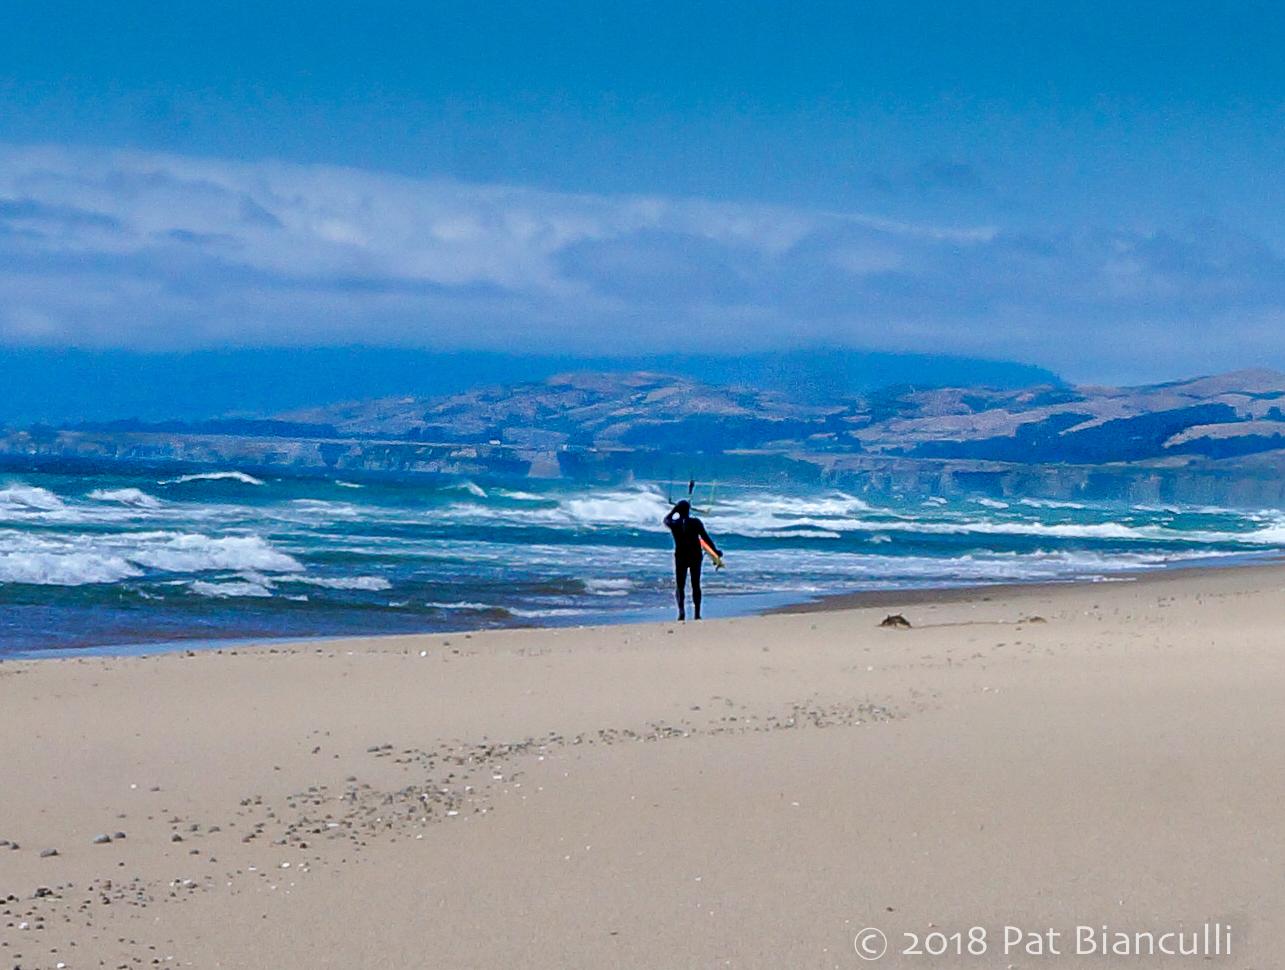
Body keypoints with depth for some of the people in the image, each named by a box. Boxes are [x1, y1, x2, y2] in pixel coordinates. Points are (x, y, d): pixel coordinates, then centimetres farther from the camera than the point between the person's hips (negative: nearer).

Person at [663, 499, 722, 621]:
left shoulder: (674, 524, -7)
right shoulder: (696, 522, -8)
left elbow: (666, 519, 17)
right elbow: (706, 538, -8)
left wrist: (674, 509, 20)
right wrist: (716, 551, 0)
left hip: (680, 556, 0)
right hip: (696, 556, 0)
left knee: (679, 585, 4)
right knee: (696, 585, 12)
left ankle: (681, 609, -23)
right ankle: (697, 614, 14)